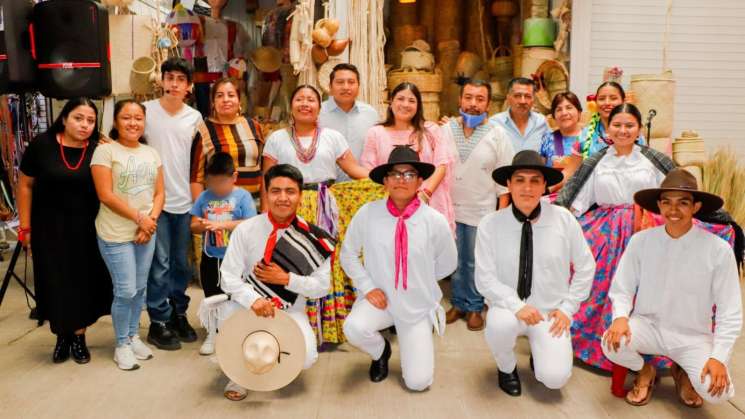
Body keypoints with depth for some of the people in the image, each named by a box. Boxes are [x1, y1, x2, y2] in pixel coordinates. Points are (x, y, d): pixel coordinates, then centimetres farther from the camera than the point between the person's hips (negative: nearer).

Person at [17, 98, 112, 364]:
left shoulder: (98, 150, -7)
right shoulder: (42, 145, -8)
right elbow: (25, 185, -1)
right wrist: (25, 227, 0)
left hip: (85, 229, 1)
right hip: (49, 228, 0)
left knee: (84, 282, 8)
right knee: (55, 283, 8)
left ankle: (79, 336, 26)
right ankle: (62, 336, 27)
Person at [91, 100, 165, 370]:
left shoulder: (151, 153, 10)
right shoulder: (105, 150, -6)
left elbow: (159, 193, 9)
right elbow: (105, 195, -13)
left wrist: (150, 220, -7)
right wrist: (139, 218, -14)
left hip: (147, 232, 5)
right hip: (116, 234, -5)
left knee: (140, 288, 12)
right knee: (126, 291, -2)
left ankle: (133, 336, 29)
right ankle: (122, 345, 16)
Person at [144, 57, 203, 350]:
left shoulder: (195, 117, 7)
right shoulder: (146, 110, -3)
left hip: (184, 199, 3)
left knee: (181, 262, 12)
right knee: (160, 263, -1)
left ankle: (178, 313, 27)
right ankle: (159, 322, 11)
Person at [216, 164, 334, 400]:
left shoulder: (313, 238, -10)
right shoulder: (245, 230, -9)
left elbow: (322, 286, -6)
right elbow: (229, 277, -10)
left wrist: (286, 279, -20)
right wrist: (254, 301, -28)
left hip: (290, 311, 0)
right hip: (247, 306, 1)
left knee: (306, 358, -23)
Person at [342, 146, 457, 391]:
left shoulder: (435, 221, -12)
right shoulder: (367, 214, -11)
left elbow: (448, 264, 5)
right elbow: (348, 254, 3)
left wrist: (419, 280, 6)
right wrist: (368, 287, -7)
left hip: (418, 305, 0)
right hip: (379, 298, 0)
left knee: (418, 382, -5)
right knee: (354, 328, -32)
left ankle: (417, 342, 32)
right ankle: (381, 351, 7)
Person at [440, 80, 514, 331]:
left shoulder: (497, 135, -4)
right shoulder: (446, 130, 1)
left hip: (481, 210, -2)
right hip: (450, 207, 2)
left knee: (475, 263, 8)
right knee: (455, 260, 12)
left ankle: (474, 307, 24)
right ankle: (458, 303, 29)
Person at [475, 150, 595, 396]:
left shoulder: (564, 220, -9)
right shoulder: (490, 225, -11)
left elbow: (585, 267, 4)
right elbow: (485, 279, -11)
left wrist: (567, 307, -2)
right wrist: (516, 306, -23)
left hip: (551, 312, 1)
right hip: (509, 307, 0)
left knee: (555, 378, -16)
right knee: (500, 325, -34)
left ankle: (540, 352, 23)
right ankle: (507, 368, 2)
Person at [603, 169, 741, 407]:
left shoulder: (718, 250, -14)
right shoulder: (640, 241, -9)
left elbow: (730, 313, -8)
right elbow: (622, 289, -2)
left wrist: (719, 357, -17)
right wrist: (621, 317, -23)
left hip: (693, 337, -1)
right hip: (648, 326, 1)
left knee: (718, 392, -24)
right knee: (611, 343, -28)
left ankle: (683, 371, 15)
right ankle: (644, 370, 9)